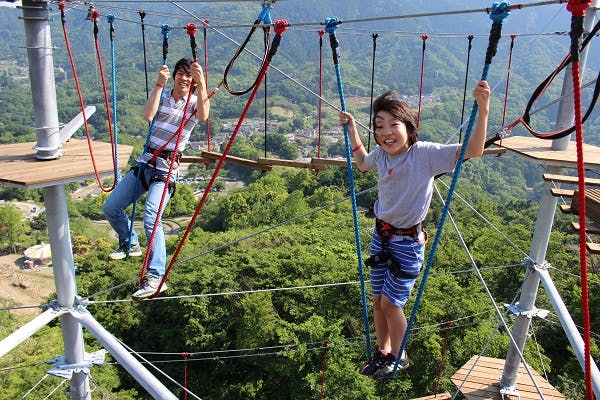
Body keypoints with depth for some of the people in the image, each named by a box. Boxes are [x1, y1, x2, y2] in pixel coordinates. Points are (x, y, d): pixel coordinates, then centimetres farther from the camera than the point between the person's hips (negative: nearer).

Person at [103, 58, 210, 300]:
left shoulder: (194, 103, -1)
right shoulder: (162, 96, 8)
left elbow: (203, 116, -26)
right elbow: (148, 115, -13)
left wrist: (201, 82, -32)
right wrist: (159, 84, -17)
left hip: (167, 170, -5)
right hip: (145, 163, 5)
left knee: (151, 218, -24)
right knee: (110, 207, 6)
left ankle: (155, 278, -22)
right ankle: (130, 244, 32)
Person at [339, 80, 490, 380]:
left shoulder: (425, 154, -19)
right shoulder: (381, 154, -2)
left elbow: (472, 151, -30)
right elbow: (362, 163, 22)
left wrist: (483, 110, -43)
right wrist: (351, 129, 16)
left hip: (408, 241, -6)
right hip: (381, 235, 6)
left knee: (391, 302, 0)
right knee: (378, 299, 15)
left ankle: (399, 357, 26)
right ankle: (383, 351, 37)